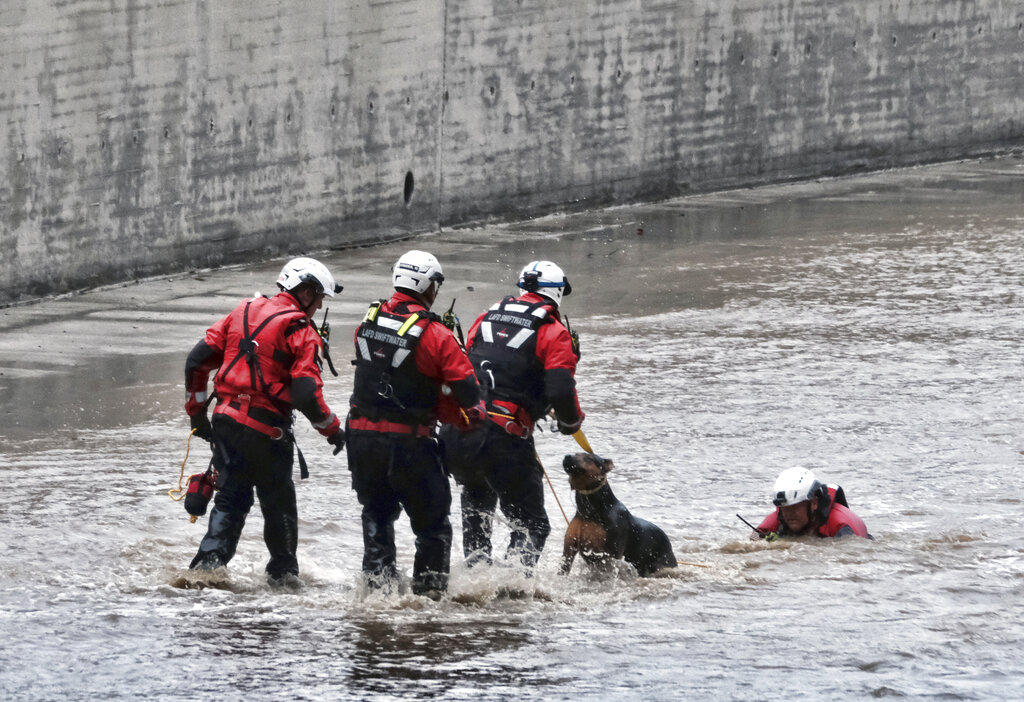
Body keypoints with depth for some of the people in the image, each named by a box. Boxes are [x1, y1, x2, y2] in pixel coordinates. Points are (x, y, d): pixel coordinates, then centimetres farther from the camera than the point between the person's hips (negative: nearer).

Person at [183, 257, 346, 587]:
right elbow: (306, 394, -15)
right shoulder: (300, 331, -7)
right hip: (267, 429, -5)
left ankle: (211, 558, -7)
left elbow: (198, 360, 9)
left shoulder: (243, 312, 11)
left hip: (226, 419, 5)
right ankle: (283, 570, 22)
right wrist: (333, 429, 0)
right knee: (278, 502, 13)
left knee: (231, 497, 10)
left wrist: (197, 411, 17)